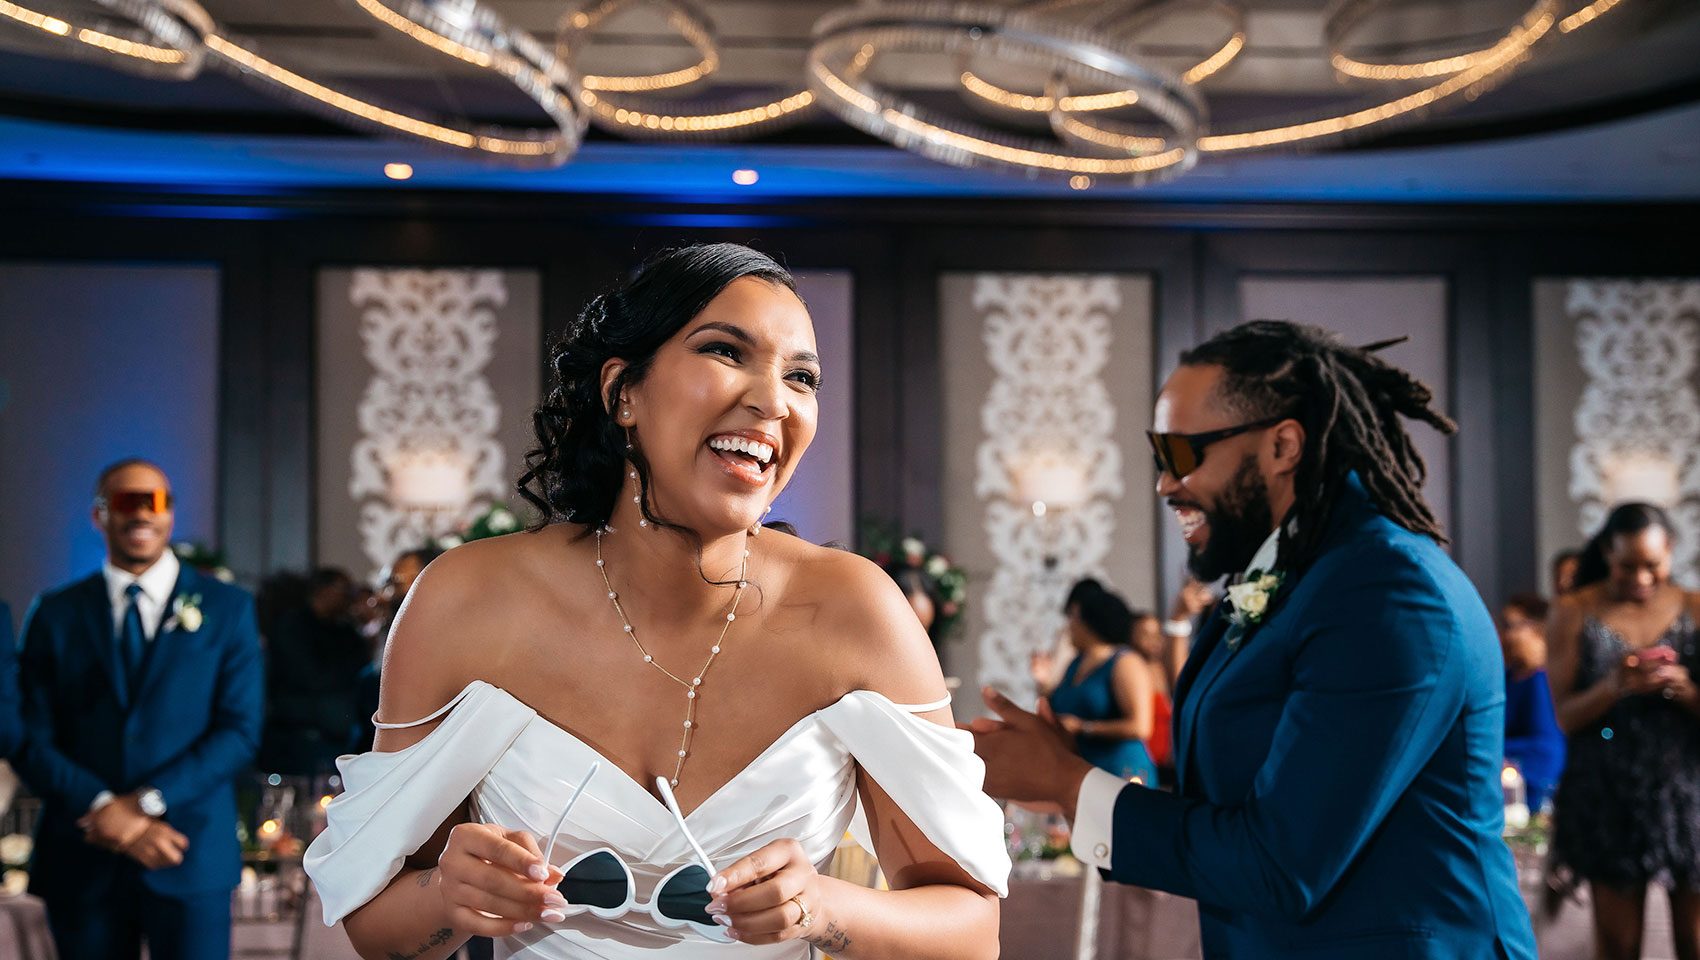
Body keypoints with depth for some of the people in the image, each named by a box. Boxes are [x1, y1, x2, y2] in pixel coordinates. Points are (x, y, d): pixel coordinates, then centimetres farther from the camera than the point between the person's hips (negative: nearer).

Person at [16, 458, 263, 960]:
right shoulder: (55, 614, 8)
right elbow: (30, 740, 2)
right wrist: (105, 811, -12)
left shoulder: (227, 608, 5)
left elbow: (240, 731, -2)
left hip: (190, 861, -1)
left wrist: (145, 802, -13)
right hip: (82, 861, 1)